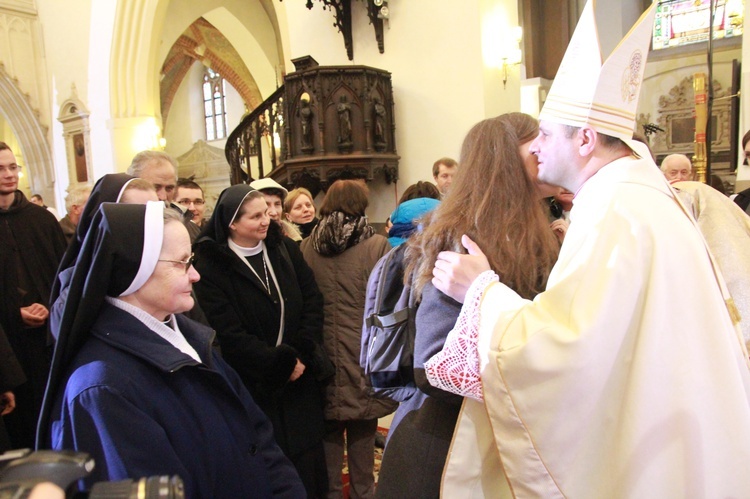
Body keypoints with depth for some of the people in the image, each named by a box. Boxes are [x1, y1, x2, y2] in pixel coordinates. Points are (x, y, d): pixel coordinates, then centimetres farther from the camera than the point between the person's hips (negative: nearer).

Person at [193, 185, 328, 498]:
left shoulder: (285, 249, 4)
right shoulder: (211, 264, -11)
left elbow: (313, 301, 0)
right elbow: (229, 334, -16)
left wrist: (300, 354, -12)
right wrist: (282, 364, -12)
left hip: (299, 379, 4)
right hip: (253, 386, -4)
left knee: (307, 460, 13)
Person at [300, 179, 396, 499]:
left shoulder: (307, 247, -1)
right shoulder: (376, 246, -10)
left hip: (323, 354, 3)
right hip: (363, 356, -2)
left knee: (329, 430, 15)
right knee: (362, 431, 11)